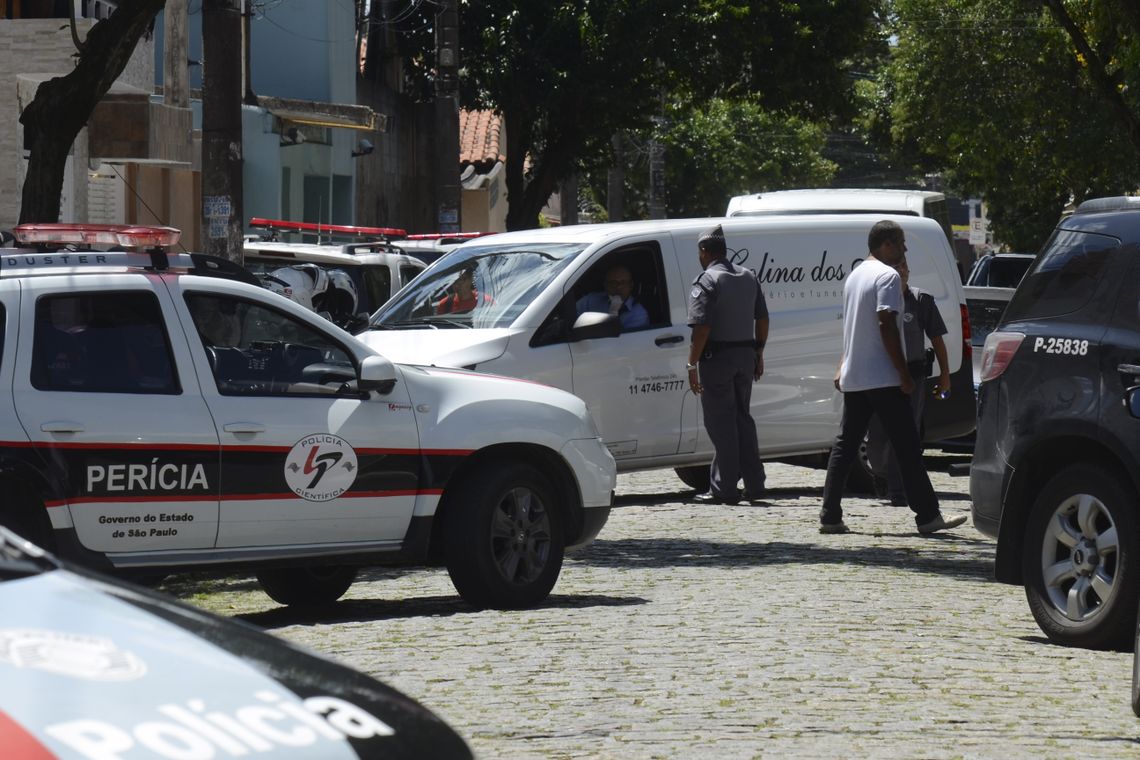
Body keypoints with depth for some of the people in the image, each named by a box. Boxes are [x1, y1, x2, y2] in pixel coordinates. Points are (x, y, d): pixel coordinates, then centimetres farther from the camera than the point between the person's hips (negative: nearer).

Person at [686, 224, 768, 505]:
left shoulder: (706, 281, -13)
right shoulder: (748, 277, 11)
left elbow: (702, 327, -19)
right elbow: (762, 319, 14)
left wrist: (692, 365, -16)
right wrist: (758, 353, 21)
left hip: (718, 357, -7)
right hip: (745, 355, 7)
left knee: (721, 424, -3)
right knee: (743, 419, 16)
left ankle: (724, 489, -2)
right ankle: (754, 486, 15)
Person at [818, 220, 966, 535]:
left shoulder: (855, 276, 17)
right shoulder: (887, 276, -12)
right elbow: (886, 325, -19)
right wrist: (904, 373, -18)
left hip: (853, 378, 9)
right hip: (882, 378, -9)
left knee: (845, 446, 7)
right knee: (907, 447, -5)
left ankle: (830, 516, 3)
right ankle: (928, 516, -5)